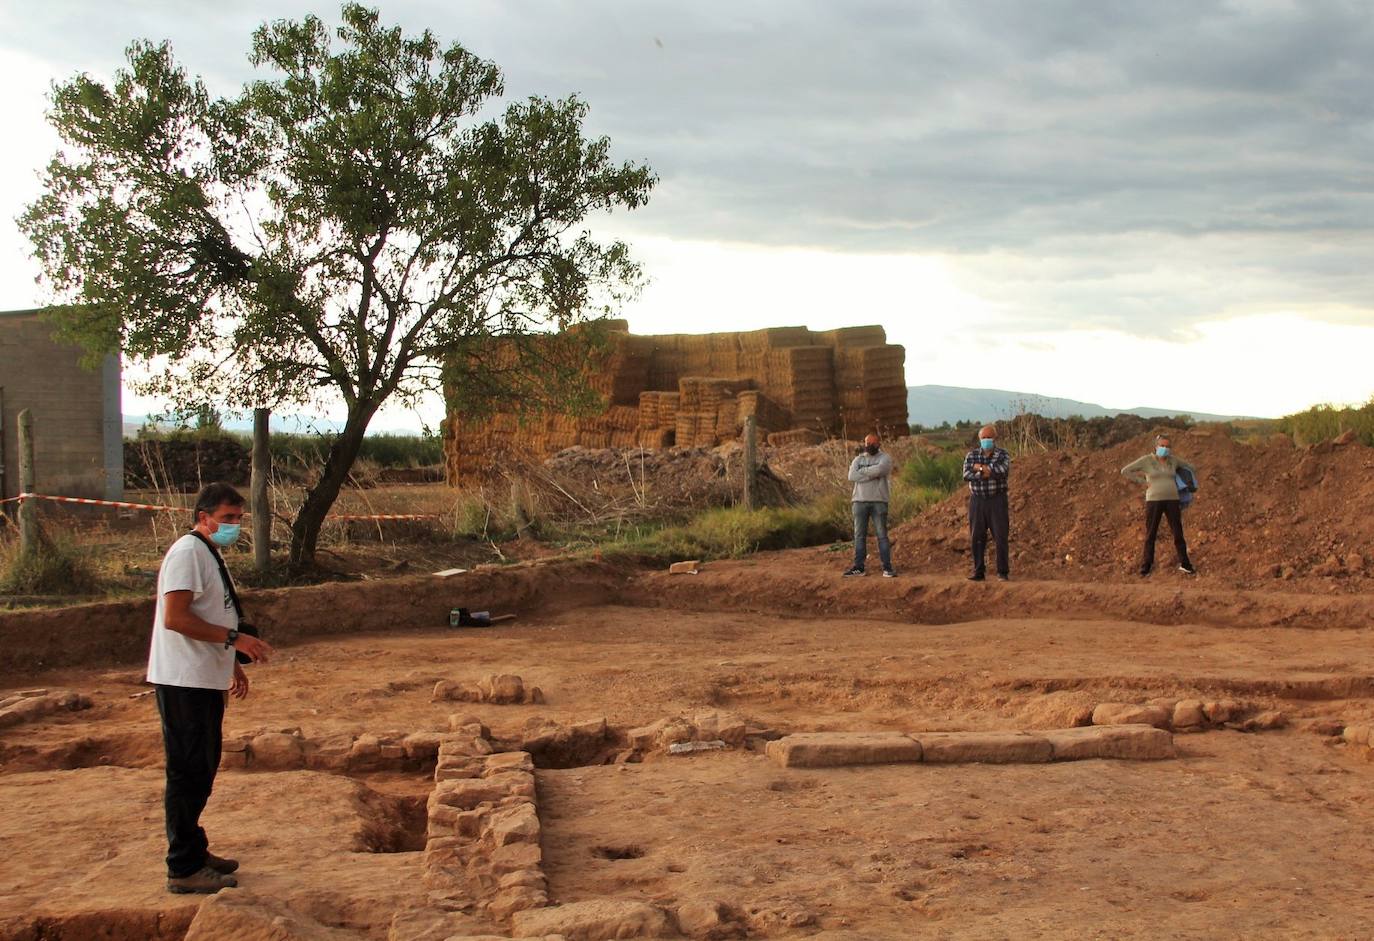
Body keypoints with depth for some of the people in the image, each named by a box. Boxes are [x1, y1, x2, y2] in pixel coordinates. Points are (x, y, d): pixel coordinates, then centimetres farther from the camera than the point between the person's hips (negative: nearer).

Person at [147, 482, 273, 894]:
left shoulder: (209, 555, 18)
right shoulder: (187, 552, -14)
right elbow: (175, 618, -23)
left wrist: (233, 665, 20)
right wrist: (234, 638, -22)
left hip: (205, 681, 10)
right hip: (184, 682, -10)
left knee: (201, 771, 17)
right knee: (189, 772, -6)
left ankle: (194, 851, 28)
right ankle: (184, 869, 0)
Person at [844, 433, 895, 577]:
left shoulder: (885, 458, 0)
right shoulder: (858, 460, 12)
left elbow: (879, 470, -22)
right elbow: (852, 476, -7)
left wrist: (862, 471, -7)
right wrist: (872, 475, -13)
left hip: (879, 501, -4)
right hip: (860, 501, 4)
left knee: (882, 535, -5)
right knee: (859, 535, 4)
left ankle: (887, 568, -4)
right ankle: (858, 567, 9)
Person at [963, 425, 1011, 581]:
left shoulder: (1003, 456, -3)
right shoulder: (971, 456, 2)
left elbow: (1003, 471, -24)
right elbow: (967, 475, -14)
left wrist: (979, 467, -17)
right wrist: (986, 473, -22)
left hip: (997, 500, -2)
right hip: (977, 500, 2)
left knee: (1001, 537, -5)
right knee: (976, 538, 1)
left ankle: (1003, 573, 2)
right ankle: (978, 572, 8)